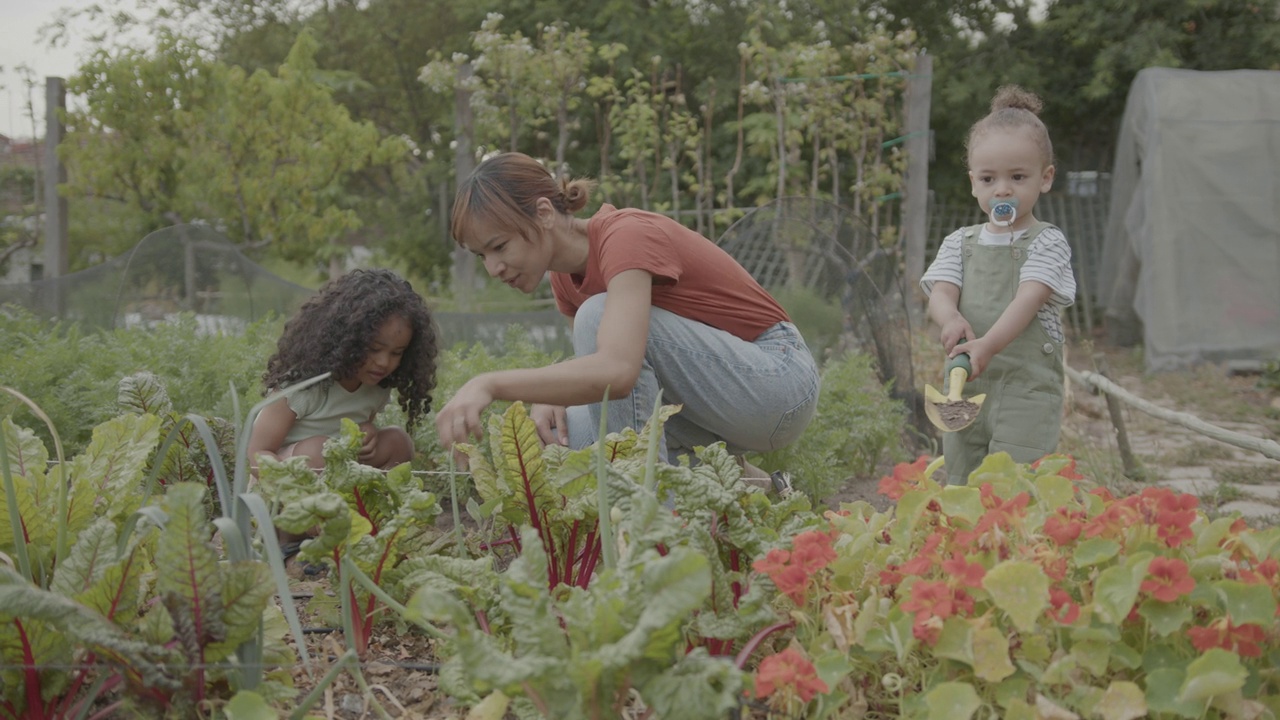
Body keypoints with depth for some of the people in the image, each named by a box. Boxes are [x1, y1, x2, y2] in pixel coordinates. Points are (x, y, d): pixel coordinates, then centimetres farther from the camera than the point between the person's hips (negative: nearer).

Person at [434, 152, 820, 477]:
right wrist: (550, 398, -15)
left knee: (600, 315, -26)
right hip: (719, 402, 8)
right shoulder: (567, 274, 2)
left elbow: (617, 369, -40)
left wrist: (490, 384, -47)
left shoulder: (625, 236, -24)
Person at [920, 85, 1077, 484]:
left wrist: (988, 345, -31)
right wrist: (952, 319, -26)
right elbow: (940, 293, -1)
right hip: (965, 387, 5)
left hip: (1027, 390, -5)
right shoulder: (960, 244, 13)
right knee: (959, 485, 9)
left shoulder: (1047, 243, -1)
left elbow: (1028, 300, -15)